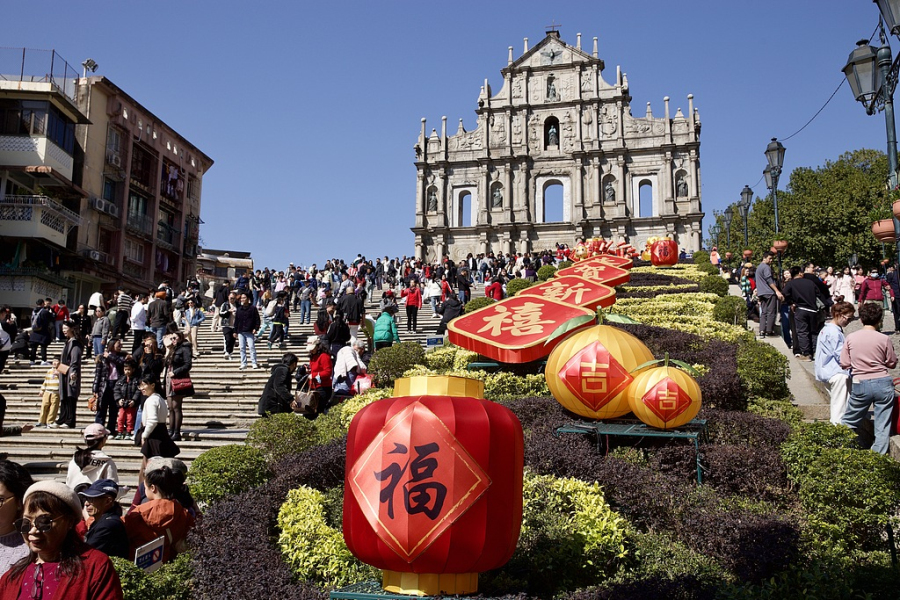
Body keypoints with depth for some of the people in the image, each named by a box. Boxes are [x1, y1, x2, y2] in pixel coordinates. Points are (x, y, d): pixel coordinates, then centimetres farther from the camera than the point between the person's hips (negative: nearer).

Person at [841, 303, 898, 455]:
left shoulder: (851, 338, -4)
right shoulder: (884, 339, -7)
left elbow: (844, 364, -2)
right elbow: (892, 363, 2)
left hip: (860, 385, 1)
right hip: (883, 384, -1)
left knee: (850, 420, 16)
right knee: (883, 425, 8)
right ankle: (879, 454, 11)